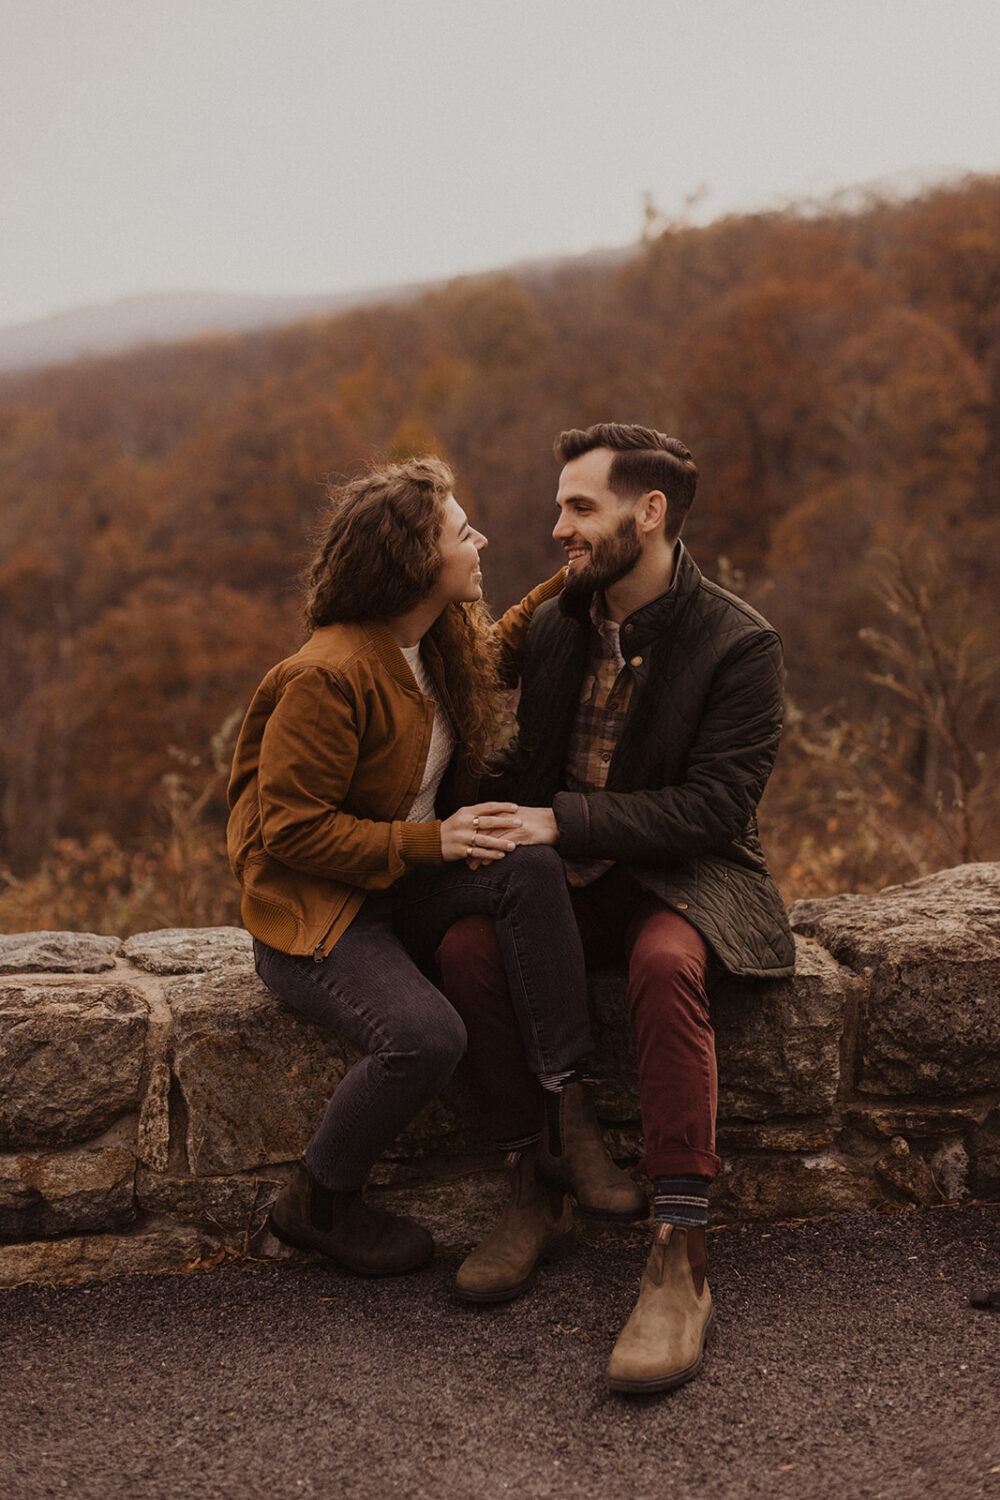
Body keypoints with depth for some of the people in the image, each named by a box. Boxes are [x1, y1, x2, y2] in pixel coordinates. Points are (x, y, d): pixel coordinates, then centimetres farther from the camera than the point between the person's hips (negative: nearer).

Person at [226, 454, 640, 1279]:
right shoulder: (327, 678, -22)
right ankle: (316, 1203, -3)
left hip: (408, 891, 7)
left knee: (533, 867, -23)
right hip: (315, 913, -7)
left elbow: (498, 647, 31)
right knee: (427, 1036, -31)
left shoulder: (446, 642, 4)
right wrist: (431, 842, -24)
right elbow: (290, 831, -20)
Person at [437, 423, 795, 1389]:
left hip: (686, 877, -5)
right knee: (466, 945, -26)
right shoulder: (556, 626, 8)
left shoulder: (737, 646, -10)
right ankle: (545, 1183, -8)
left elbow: (715, 804, -17)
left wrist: (562, 821, -22)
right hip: (570, 877, 5)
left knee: (665, 962, -39)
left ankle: (680, 1259, -33)